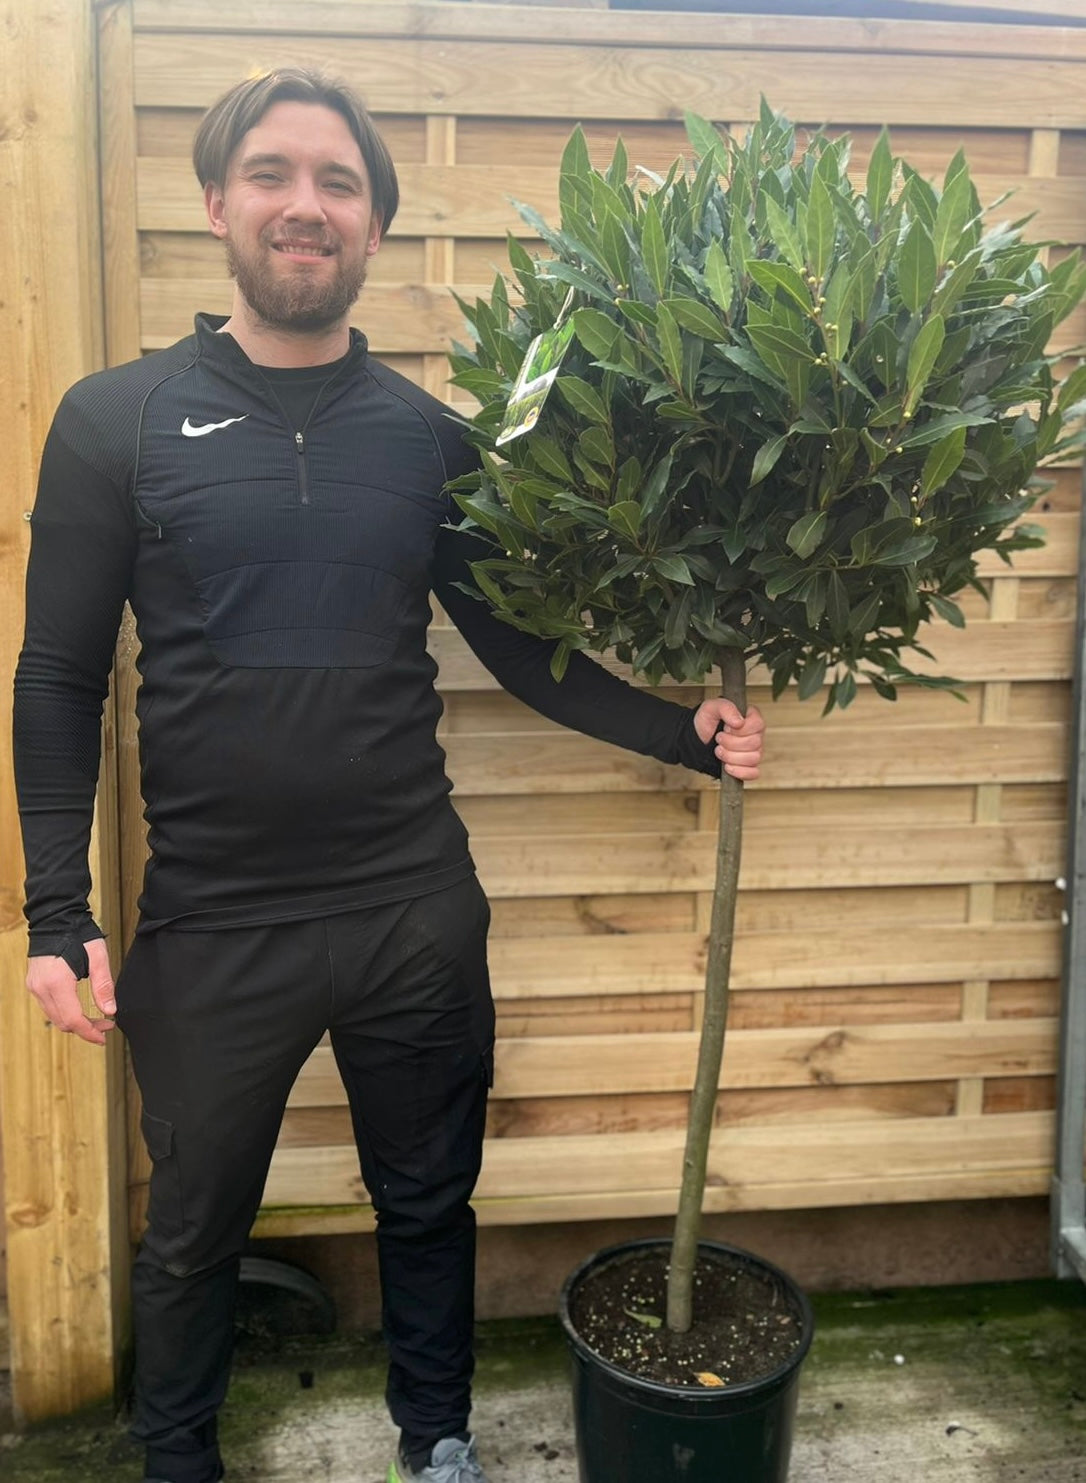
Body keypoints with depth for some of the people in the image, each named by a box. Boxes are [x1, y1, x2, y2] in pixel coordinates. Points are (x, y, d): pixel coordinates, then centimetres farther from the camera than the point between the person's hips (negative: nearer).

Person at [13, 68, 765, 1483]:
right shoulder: (116, 423, -4)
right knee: (192, 1229, 17)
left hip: (415, 909, 2)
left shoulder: (427, 436, 2)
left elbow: (520, 647, 6)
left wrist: (680, 728, -5)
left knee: (428, 1202, 19)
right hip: (209, 924, -1)